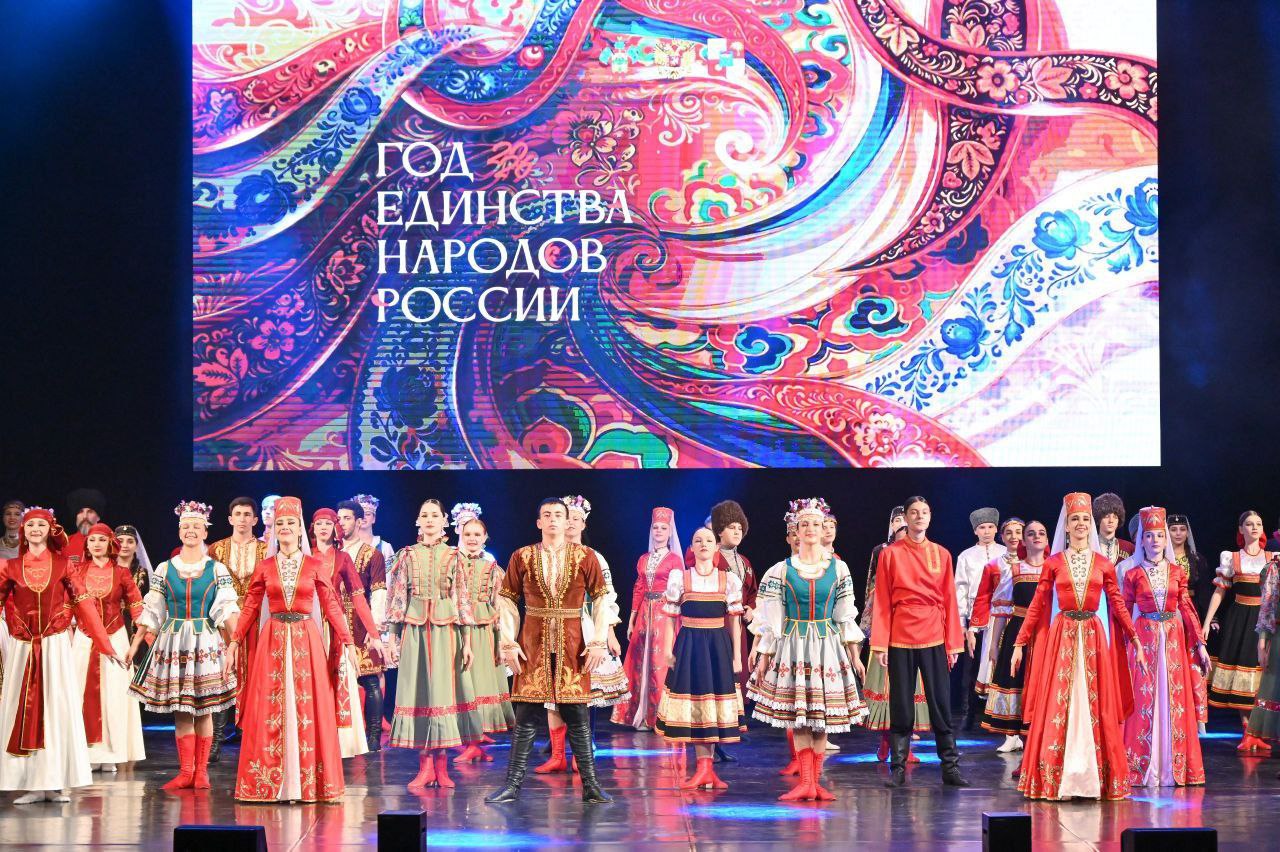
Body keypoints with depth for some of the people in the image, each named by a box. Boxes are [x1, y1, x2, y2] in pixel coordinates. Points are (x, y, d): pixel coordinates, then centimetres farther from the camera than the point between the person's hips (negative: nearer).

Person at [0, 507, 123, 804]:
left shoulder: (63, 565, 4)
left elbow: (84, 606, 0)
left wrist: (107, 646, -4)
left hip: (55, 646, -1)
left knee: (58, 709, -2)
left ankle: (57, 783, 3)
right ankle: (31, 784, 6)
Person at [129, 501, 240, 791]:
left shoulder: (217, 570, 3)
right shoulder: (164, 569, 7)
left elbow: (227, 610, -4)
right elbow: (151, 611, 8)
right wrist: (135, 643, 4)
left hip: (206, 642, -1)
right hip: (173, 641, 2)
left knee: (204, 709, 0)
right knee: (179, 709, 1)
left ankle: (201, 770, 6)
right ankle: (186, 771, 6)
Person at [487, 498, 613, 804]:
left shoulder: (585, 557, 0)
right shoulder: (522, 557, 1)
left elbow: (601, 599, 2)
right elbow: (506, 599, 4)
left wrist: (598, 642, -5)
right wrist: (509, 643, -3)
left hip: (572, 646, 0)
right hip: (533, 644, 0)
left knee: (577, 715, 3)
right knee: (526, 715, 2)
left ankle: (590, 785, 9)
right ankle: (513, 785, 7)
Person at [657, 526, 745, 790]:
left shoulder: (729, 580, 4)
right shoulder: (679, 578, 2)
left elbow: (735, 621, 6)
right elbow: (669, 617, 3)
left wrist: (736, 655, 1)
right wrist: (667, 650, -4)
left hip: (719, 646, 1)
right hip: (689, 645, -1)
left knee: (714, 705, 2)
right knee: (693, 704, -1)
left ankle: (706, 769, 9)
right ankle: (704, 768, 4)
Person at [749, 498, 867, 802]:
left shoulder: (838, 568, 4)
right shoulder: (782, 570, 1)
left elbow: (846, 616, 7)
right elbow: (771, 617, 2)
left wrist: (854, 654, 5)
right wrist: (763, 655, 1)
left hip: (827, 646, 1)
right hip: (793, 645, -1)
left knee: (821, 716, 1)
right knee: (798, 717, -4)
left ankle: (814, 781, 5)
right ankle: (806, 782, -3)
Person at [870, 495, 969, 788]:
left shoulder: (941, 555, 7)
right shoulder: (890, 554, 2)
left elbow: (949, 600, 7)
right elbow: (882, 602, 0)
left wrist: (953, 643, 2)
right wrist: (880, 644, -6)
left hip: (934, 636, 1)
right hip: (901, 637, -1)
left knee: (941, 701, 1)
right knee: (900, 704, 3)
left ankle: (950, 767, 6)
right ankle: (898, 767, 9)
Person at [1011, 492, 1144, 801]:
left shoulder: (1103, 564, 7)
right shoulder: (1053, 564, 5)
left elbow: (1118, 605, 8)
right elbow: (1036, 607, 4)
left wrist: (1136, 641, 1)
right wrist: (1019, 644, -1)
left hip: (1094, 638, 1)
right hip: (1061, 637, -1)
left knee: (1095, 705, 0)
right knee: (1057, 706, -3)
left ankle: (1093, 777, 5)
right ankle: (1055, 778, 2)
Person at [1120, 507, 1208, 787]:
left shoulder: (1177, 572, 8)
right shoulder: (1133, 574, 2)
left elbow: (1187, 609, 9)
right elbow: (1123, 613, 4)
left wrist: (1200, 644, 5)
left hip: (1174, 638, 2)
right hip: (1144, 638, -2)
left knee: (1174, 700, 2)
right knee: (1145, 700, -3)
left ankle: (1173, 767, 8)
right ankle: (1144, 767, 2)